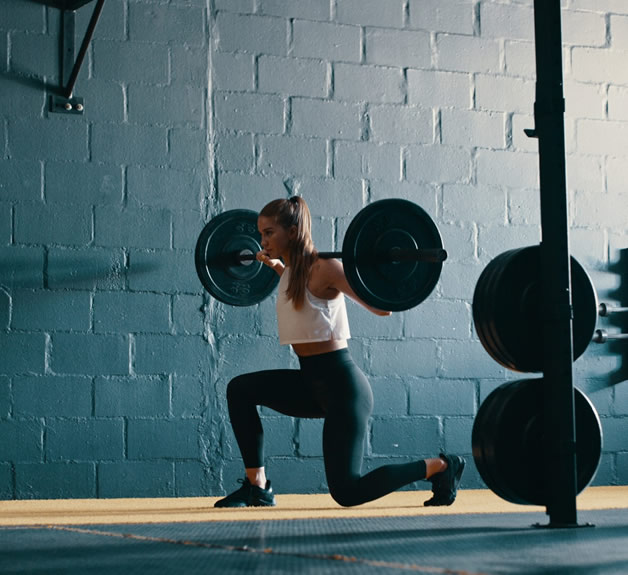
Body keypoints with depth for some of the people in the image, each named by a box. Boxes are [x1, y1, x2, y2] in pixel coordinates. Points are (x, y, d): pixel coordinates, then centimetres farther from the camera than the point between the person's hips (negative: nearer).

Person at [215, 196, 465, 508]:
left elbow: (382, 307, -17)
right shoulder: (294, 269, 8)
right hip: (312, 383, 9)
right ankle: (257, 486, 8)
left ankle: (440, 467, 7)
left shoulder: (323, 267, -16)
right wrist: (277, 267, 33)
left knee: (347, 493, -9)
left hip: (341, 384, -9)